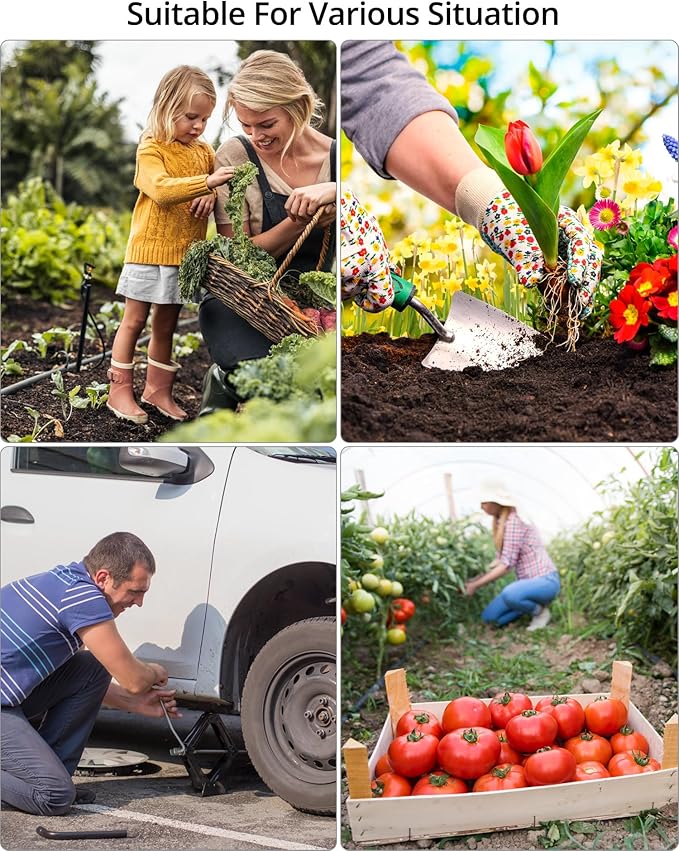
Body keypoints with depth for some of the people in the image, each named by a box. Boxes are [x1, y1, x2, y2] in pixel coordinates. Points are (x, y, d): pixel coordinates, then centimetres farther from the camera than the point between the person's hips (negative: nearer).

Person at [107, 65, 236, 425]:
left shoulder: (204, 152, 7)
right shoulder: (151, 149, -11)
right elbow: (161, 189, -27)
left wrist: (211, 198, -11)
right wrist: (207, 182, -37)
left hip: (185, 253, 6)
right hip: (150, 249, -5)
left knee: (166, 323, 15)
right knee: (135, 320, 3)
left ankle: (157, 388, 25)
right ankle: (120, 390, 11)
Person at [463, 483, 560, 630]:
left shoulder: (514, 522, -19)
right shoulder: (501, 523, 11)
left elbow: (506, 564, -22)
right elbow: (499, 561, 12)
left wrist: (475, 585, -19)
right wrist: (474, 580, 2)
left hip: (545, 581, -9)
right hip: (528, 582, 9)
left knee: (509, 594, -39)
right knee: (489, 617, -3)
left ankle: (540, 611, -9)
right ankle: (532, 604, 13)